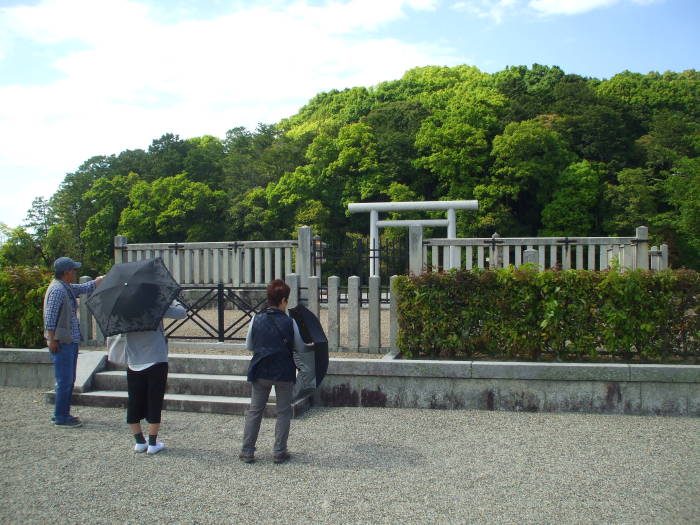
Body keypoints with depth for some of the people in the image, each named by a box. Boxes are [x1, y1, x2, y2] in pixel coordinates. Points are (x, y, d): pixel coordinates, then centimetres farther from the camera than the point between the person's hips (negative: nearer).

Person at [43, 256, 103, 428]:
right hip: (61, 343, -10)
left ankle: (62, 414, 23)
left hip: (70, 341, 10)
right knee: (65, 381, -6)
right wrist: (52, 340, -19)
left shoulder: (68, 288, 15)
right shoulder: (57, 290, -14)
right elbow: (50, 317, -18)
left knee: (69, 380, 15)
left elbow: (85, 288, 29)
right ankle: (61, 418, 1)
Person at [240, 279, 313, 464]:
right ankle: (279, 452, 13)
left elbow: (249, 346, 6)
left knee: (254, 411, 13)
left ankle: (247, 452, 15)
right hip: (284, 372, -2)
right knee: (284, 411, 11)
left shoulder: (256, 320, -3)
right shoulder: (289, 322, -10)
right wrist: (311, 345, 19)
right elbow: (300, 347, -2)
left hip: (260, 371, 2)